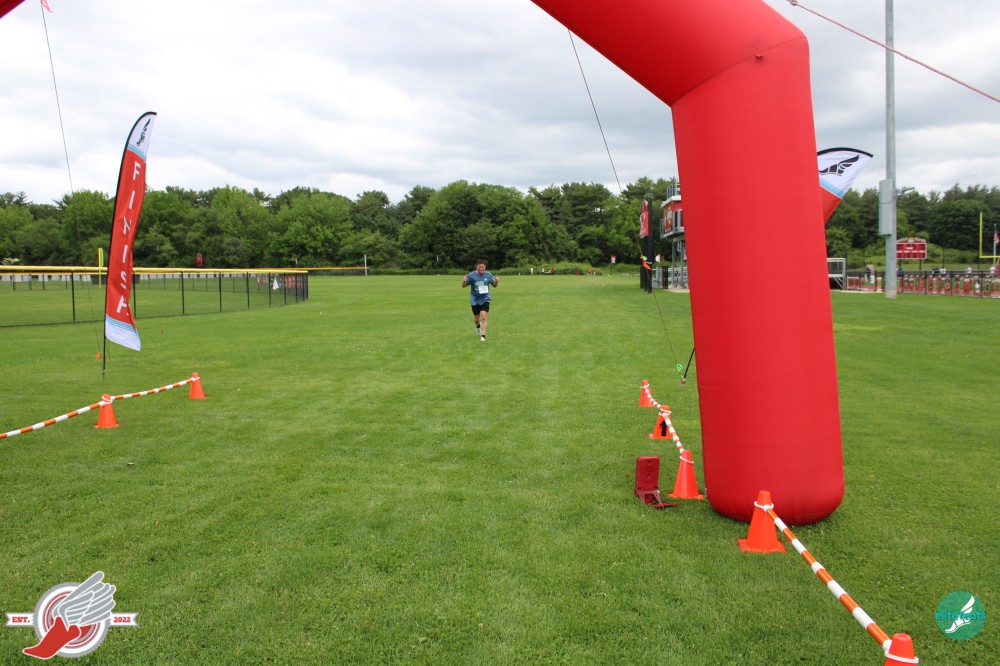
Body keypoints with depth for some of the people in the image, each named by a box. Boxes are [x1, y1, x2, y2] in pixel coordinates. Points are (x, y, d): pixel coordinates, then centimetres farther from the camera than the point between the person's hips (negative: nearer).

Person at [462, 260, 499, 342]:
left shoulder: (488, 274, -3)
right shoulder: (471, 275, -9)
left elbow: (494, 285, 9)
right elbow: (464, 286, -6)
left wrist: (497, 281, -14)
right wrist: (464, 281, -28)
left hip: (485, 299, 0)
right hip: (475, 300, 1)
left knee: (484, 317, -17)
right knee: (476, 319, 13)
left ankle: (483, 336, -12)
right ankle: (478, 326, 50)